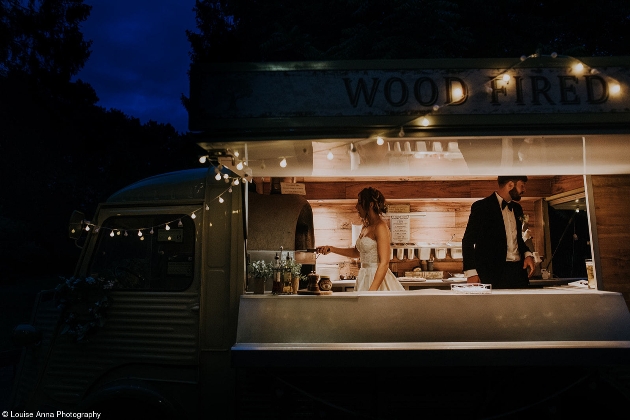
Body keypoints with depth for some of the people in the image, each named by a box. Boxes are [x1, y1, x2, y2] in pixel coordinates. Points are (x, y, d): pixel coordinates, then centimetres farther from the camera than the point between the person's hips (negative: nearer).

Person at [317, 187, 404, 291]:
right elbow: (357, 252, 26)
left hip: (377, 278, -8)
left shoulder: (380, 227, -13)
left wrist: (371, 291, -23)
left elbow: (384, 263, -19)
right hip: (365, 277, 8)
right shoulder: (366, 227, 12)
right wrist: (331, 249, 21)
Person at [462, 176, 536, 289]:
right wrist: (471, 273, -15)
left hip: (518, 270, 7)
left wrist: (528, 254, 6)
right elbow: (468, 241, -7)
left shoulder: (517, 208, 18)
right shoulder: (481, 207, -5)